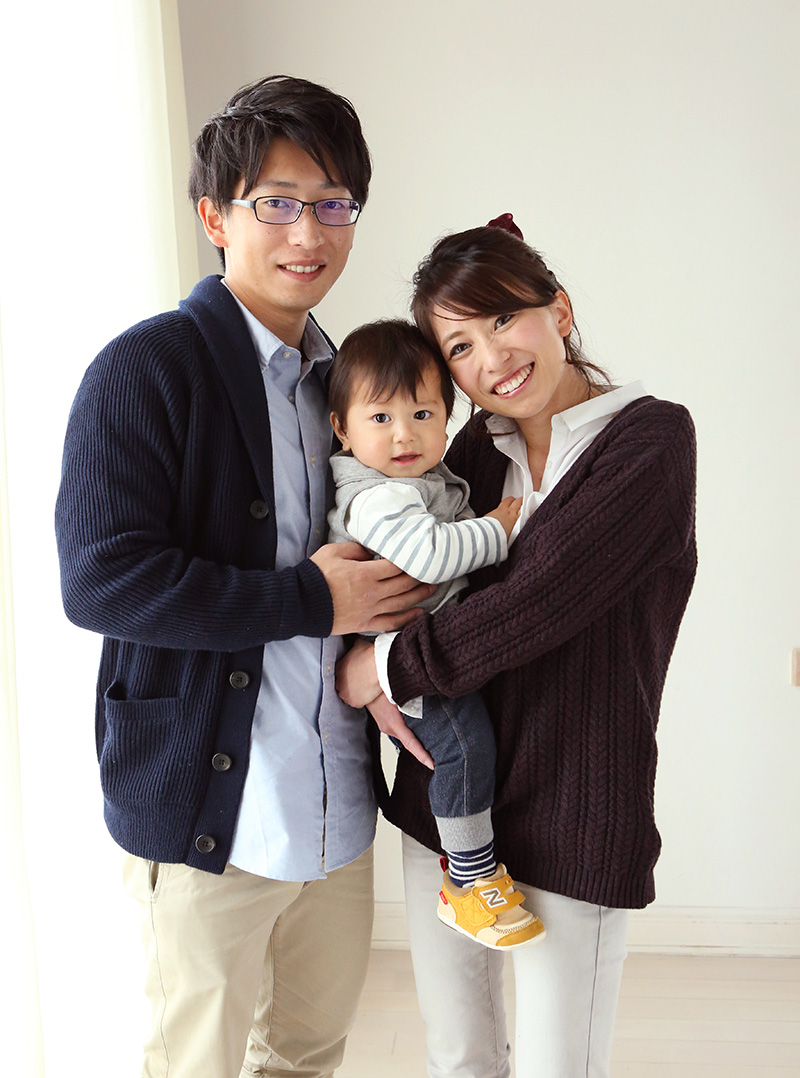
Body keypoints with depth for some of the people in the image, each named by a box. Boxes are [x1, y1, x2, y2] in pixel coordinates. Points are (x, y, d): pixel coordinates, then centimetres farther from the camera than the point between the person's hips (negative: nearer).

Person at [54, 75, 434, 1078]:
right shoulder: (147, 366, -11)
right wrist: (312, 601, -19)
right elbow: (99, 577, -21)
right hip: (208, 801, -6)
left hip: (337, 797, 7)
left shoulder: (341, 378, 12)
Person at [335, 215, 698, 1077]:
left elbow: (536, 604, -21)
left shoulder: (649, 439, -12)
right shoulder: (478, 446, 6)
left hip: (571, 823, -5)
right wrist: (385, 685, -7)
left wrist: (384, 666, -12)